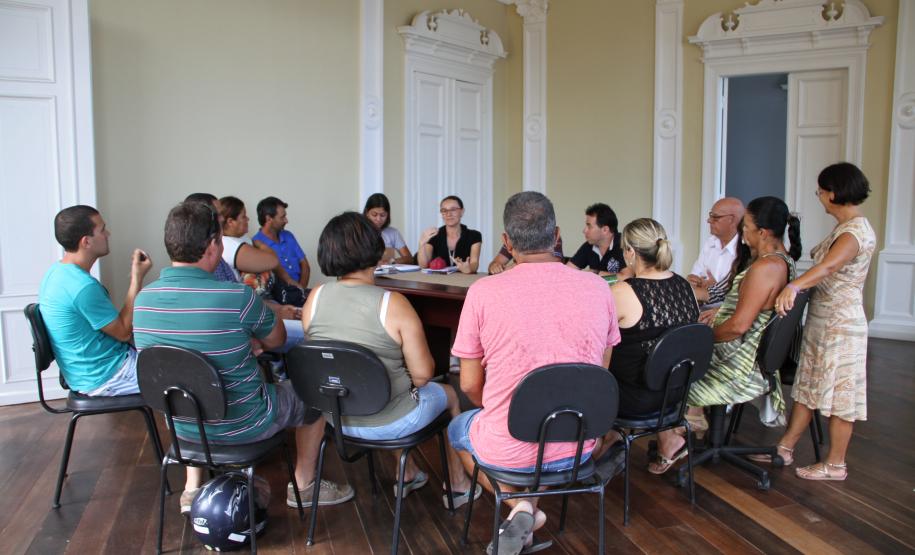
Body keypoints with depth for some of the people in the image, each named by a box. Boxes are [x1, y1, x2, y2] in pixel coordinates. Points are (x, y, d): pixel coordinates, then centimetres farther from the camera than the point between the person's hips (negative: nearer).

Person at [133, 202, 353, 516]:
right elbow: (277, 339, -7)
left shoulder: (143, 299, -10)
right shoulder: (238, 296, -26)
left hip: (181, 427, 5)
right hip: (242, 426, -5)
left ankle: (192, 489, 38)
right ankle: (303, 485, 34)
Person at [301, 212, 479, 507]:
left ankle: (408, 474, 49)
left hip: (336, 418, 5)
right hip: (386, 423, -5)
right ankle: (458, 485, 40)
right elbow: (422, 374, -19)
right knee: (449, 394, 25)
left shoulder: (315, 297, -10)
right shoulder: (393, 304, -24)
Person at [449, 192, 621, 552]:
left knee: (458, 429, 31)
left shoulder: (482, 292, -15)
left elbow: (470, 385, -5)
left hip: (506, 450, -3)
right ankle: (529, 509, 21)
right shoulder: (598, 288, -7)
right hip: (578, 447, 3)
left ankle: (519, 505, 10)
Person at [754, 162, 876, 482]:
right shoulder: (846, 228, 11)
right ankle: (785, 448, 22)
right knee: (808, 385, 13)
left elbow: (829, 266, -39)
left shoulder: (857, 231, -20)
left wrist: (794, 286, -53)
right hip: (821, 320, 10)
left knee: (838, 393, 2)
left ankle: (835, 465, 14)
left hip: (841, 325, -9)